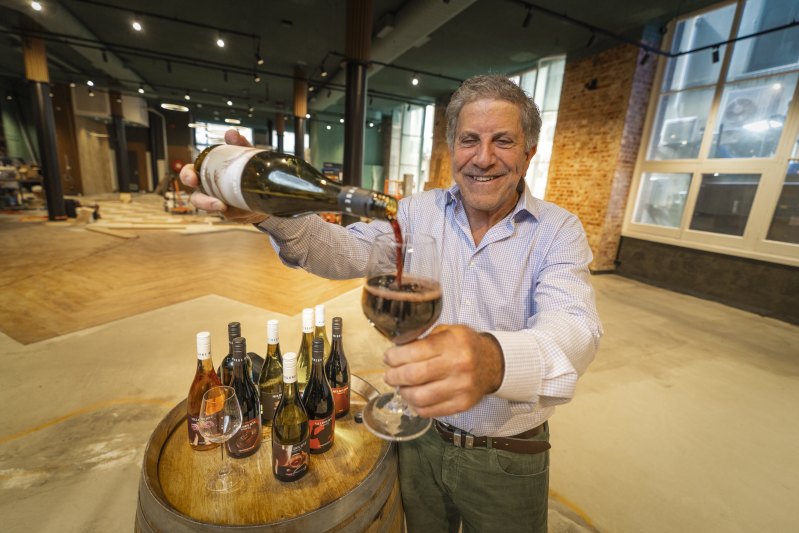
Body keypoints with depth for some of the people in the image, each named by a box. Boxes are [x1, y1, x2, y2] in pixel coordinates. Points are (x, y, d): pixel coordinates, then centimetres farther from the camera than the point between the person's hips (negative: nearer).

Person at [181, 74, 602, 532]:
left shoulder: (558, 230, -13)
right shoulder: (420, 211, -7)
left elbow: (573, 326, -28)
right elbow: (346, 251, -13)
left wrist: (496, 361, -50)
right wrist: (274, 213, -32)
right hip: (420, 438, 2)